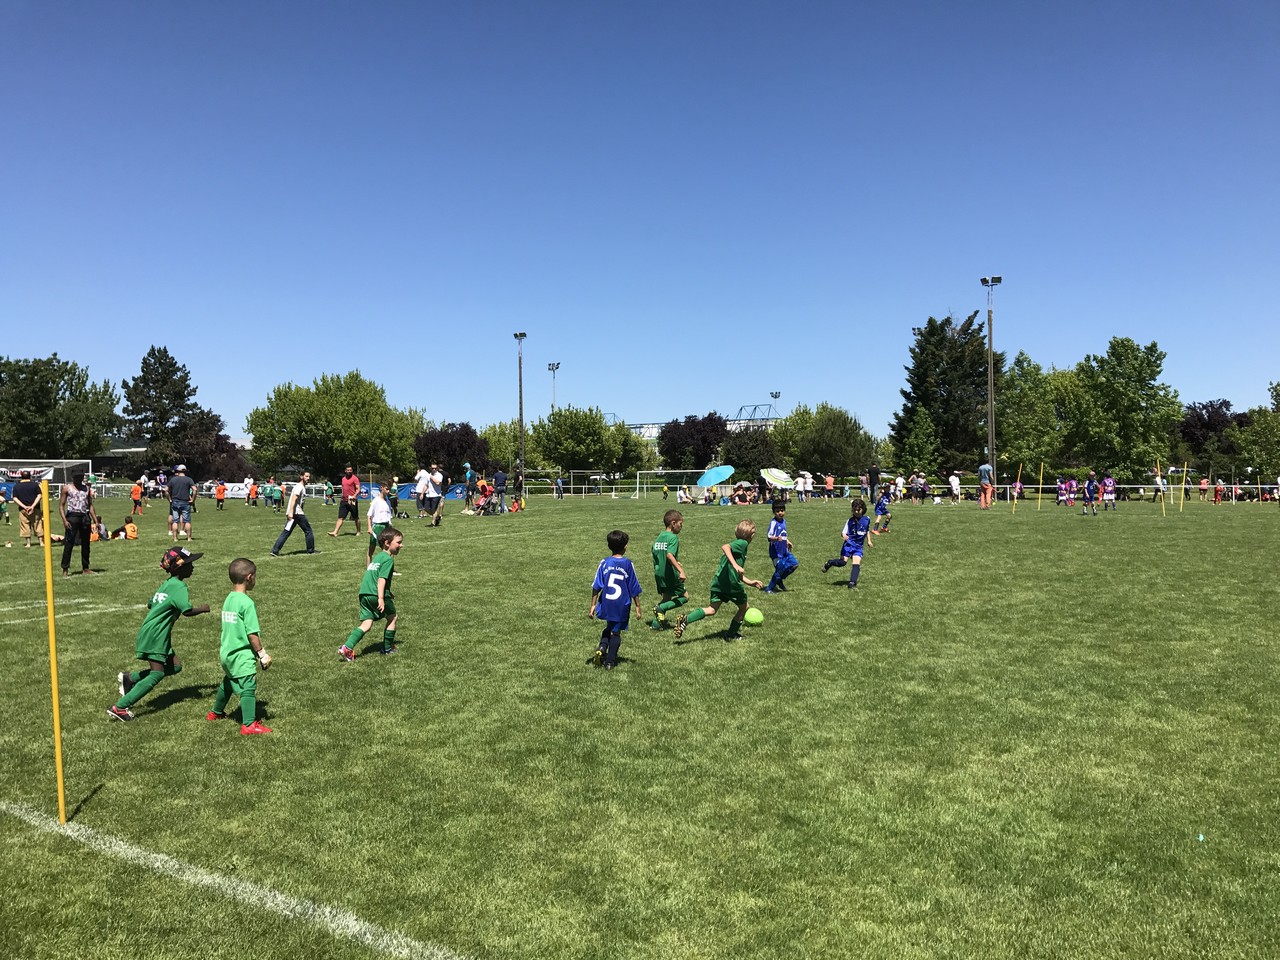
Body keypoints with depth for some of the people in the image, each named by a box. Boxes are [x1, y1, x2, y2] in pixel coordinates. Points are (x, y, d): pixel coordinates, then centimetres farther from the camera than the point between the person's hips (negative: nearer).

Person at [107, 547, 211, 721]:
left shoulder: (167, 583, 14)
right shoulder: (180, 586, -15)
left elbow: (150, 605, 23)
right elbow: (187, 611, -25)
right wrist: (203, 609, -7)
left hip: (148, 632, 10)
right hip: (155, 636, -10)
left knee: (175, 666, 11)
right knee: (157, 674, -7)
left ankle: (129, 678, 15)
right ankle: (119, 707, -6)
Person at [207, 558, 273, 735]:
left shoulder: (228, 599, 7)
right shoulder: (247, 603, -19)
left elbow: (226, 628, 14)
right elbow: (252, 633, -19)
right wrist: (262, 653, -10)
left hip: (226, 652, 9)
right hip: (242, 656, -9)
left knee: (228, 682, 27)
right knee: (248, 687, -7)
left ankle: (216, 712, 44)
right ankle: (249, 725, -9)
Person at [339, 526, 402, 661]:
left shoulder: (378, 556, 24)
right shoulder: (388, 559, -6)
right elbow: (382, 579, -17)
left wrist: (388, 593, 41)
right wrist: (381, 598, -24)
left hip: (364, 594, 8)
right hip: (376, 595, -8)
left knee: (366, 624, 4)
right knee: (392, 618, 14)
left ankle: (347, 647, -11)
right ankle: (387, 647, 23)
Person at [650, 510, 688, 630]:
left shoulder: (659, 537, 9)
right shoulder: (673, 537, -14)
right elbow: (669, 555, -29)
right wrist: (681, 570, -33)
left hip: (658, 574, 8)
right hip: (670, 574, -8)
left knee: (666, 597, 22)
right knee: (684, 596, 8)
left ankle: (656, 623, 16)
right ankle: (661, 608, -9)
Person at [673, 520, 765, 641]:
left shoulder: (738, 544, 26)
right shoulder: (742, 543, -2)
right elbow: (725, 547, -23)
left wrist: (750, 582, 32)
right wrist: (735, 565, -30)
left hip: (718, 582, 8)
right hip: (731, 583, -8)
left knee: (712, 610, 4)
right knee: (744, 607, 15)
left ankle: (685, 620, -16)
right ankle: (732, 634, 21)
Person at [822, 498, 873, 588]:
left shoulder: (867, 519, 1)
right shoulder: (850, 521, -8)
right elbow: (844, 532, -11)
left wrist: (868, 540, 19)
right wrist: (843, 535, -33)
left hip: (859, 547, 2)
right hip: (849, 544, -2)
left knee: (856, 564, -11)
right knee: (842, 562, -6)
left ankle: (852, 583, -9)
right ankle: (829, 563, 23)